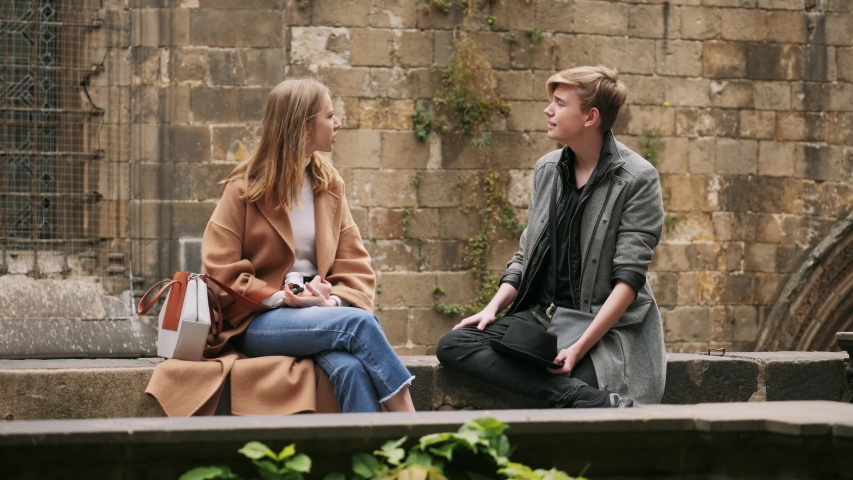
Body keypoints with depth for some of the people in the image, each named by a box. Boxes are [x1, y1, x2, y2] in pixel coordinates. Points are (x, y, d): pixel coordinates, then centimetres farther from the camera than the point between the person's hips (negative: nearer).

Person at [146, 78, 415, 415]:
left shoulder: (330, 185, 14)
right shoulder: (244, 189, 1)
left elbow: (355, 266, 9)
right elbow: (220, 273, -5)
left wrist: (332, 300, -13)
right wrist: (281, 297, -16)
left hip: (320, 315, 4)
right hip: (259, 321, -4)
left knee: (350, 366, -34)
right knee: (359, 323, -32)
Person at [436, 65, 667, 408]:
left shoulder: (637, 180, -7)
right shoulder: (546, 170, 12)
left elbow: (629, 277, -12)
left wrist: (579, 348, -22)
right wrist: (494, 307, -2)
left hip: (606, 327, -8)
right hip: (541, 315, 8)